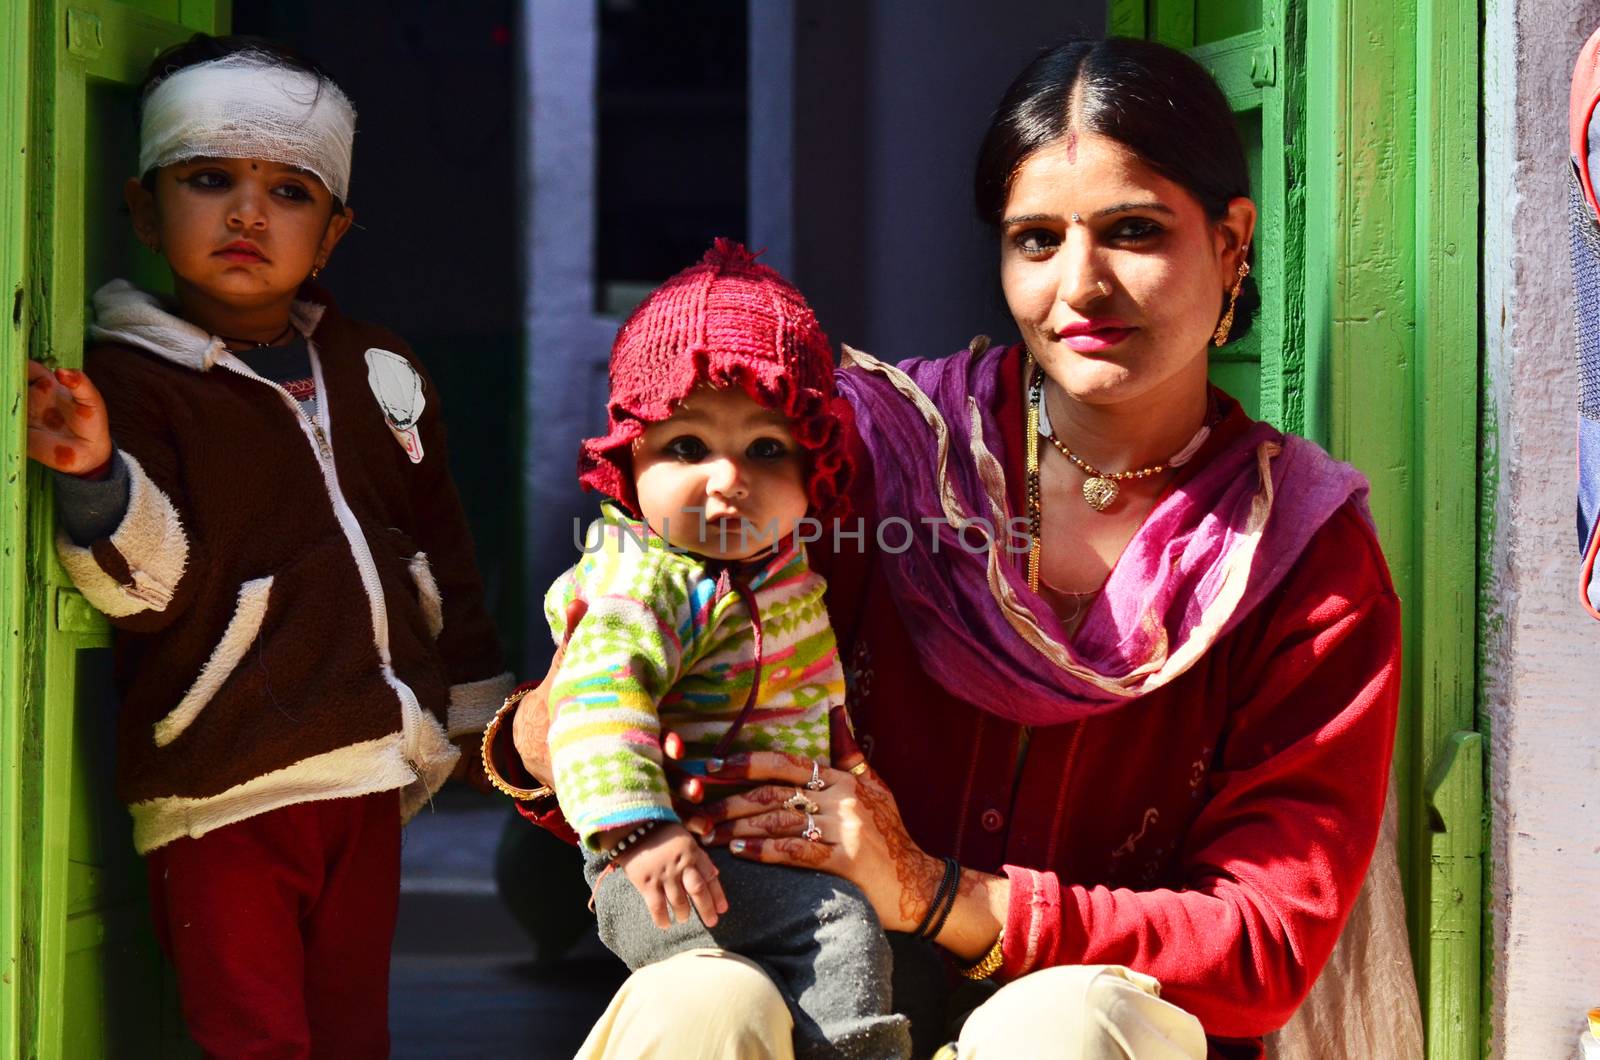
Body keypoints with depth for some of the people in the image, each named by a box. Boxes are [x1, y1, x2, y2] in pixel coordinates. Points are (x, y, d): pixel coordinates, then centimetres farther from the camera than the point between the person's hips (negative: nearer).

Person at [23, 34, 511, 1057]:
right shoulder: (131, 382, -6)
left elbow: (444, 558, 19)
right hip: (222, 791, -5)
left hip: (368, 777, 5)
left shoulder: (377, 372, 10)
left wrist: (481, 711, 21)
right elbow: (160, 589, -16)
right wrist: (95, 480, -34)